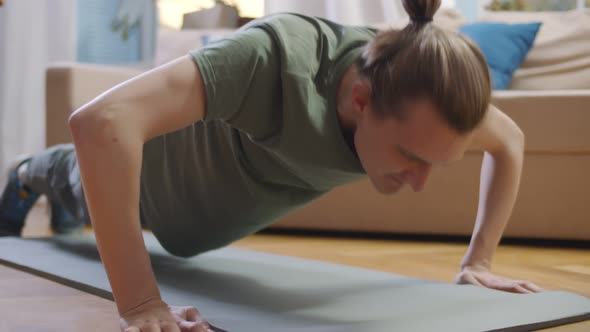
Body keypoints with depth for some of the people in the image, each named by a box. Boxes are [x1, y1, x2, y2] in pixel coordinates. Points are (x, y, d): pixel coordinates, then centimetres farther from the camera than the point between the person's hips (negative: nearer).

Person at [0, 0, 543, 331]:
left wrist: (479, 261, -18)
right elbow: (102, 121, -60)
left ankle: (60, 177, 73)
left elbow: (511, 141, -11)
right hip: (154, 168, -5)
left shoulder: (423, 96, -33)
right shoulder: (276, 58, -51)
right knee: (92, 193, 33)